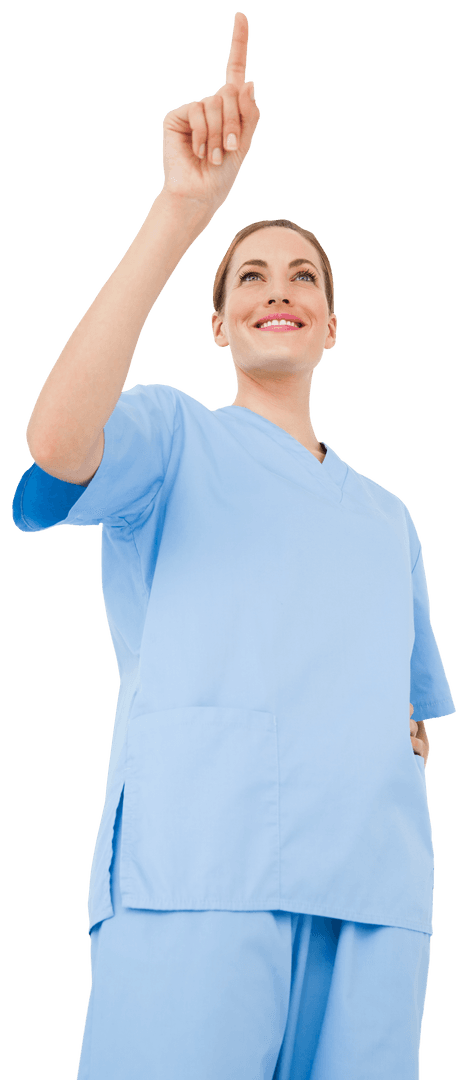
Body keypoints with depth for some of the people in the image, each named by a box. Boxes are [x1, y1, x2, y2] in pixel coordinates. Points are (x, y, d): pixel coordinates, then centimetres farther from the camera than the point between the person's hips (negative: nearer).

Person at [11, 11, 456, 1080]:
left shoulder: (388, 518, 29)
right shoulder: (174, 436, 12)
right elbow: (57, 441, -12)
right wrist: (183, 208, -17)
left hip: (371, 893, 5)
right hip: (195, 872, -4)